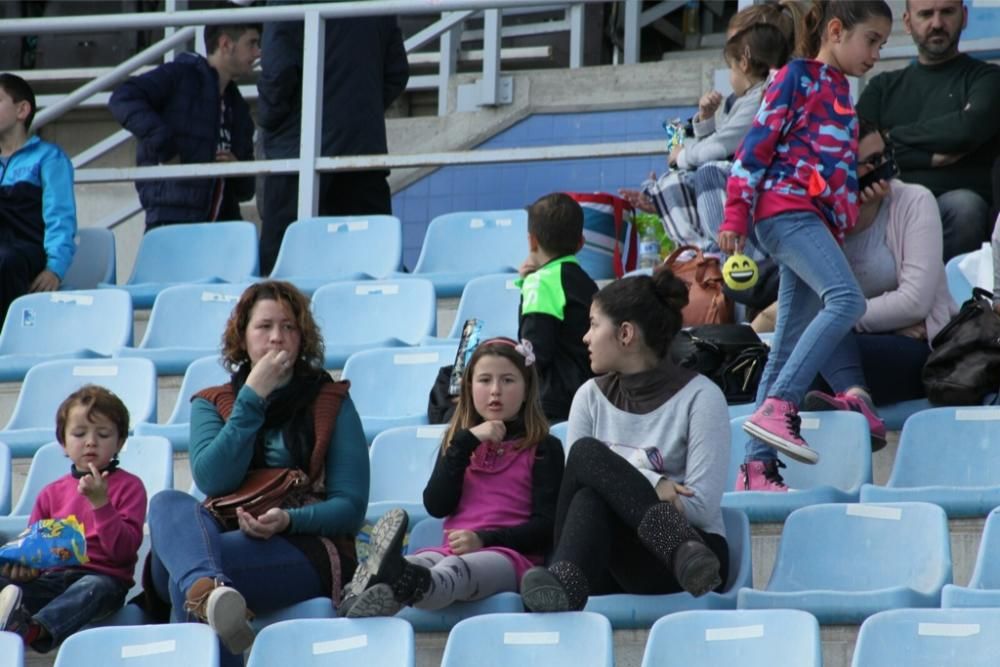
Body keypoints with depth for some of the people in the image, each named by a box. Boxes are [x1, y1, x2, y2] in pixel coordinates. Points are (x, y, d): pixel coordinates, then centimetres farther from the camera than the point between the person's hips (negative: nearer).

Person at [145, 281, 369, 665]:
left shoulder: (331, 403, 14)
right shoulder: (211, 404, 19)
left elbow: (351, 507, 4)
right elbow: (212, 480, -3)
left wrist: (288, 519, -18)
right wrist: (252, 399, -3)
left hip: (306, 546, -3)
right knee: (167, 503, -37)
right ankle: (207, 589, -67)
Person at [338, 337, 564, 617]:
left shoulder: (543, 447, 13)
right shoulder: (459, 442, 26)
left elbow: (545, 526, 2)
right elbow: (436, 506, 9)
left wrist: (484, 540, -13)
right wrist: (466, 443, 1)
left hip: (511, 555, -4)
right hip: (452, 550, 4)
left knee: (453, 569, -40)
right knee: (420, 562, -34)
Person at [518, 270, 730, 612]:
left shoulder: (700, 397, -2)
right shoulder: (591, 396, 13)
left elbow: (702, 506, -10)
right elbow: (577, 483, 1)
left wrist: (622, 484, -11)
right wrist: (650, 484, -14)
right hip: (611, 564, 4)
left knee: (587, 455, -28)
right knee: (585, 452, -27)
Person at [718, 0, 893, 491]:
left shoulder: (842, 95, 24)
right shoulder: (798, 76, 0)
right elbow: (758, 142, -6)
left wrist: (842, 230, 24)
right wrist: (735, 214, -12)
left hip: (818, 221, 9)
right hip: (787, 207, -9)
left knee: (789, 347, 4)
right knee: (846, 299, -28)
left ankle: (757, 467, 2)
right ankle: (777, 408, -32)